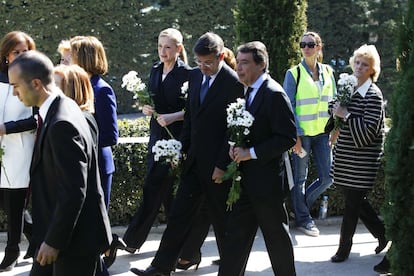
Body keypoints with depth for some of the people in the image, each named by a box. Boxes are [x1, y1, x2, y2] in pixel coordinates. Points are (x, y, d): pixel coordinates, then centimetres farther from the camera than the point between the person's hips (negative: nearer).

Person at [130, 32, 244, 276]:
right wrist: (183, 150, 10)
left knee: (222, 218, 6)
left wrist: (222, 164, -15)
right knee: (180, 213, 7)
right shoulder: (195, 76, 8)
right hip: (195, 160, 7)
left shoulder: (233, 83, -14)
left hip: (217, 163, -7)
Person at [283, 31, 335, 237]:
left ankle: (301, 204, 26)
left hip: (323, 132, 4)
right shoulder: (294, 74, -4)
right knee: (300, 178, 4)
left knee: (327, 177, 3)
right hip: (302, 133, -4)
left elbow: (333, 102, 15)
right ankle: (302, 219, 18)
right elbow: (289, 107, -7)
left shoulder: (327, 72, 9)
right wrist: (295, 136, -14)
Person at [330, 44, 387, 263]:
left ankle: (344, 248, 10)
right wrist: (337, 114, 5)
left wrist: (346, 115, -19)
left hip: (362, 160, -8)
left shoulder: (373, 95, -12)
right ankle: (382, 234, 31)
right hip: (346, 157, 8)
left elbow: (369, 130, -19)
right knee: (355, 200, 15)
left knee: (352, 203, -1)